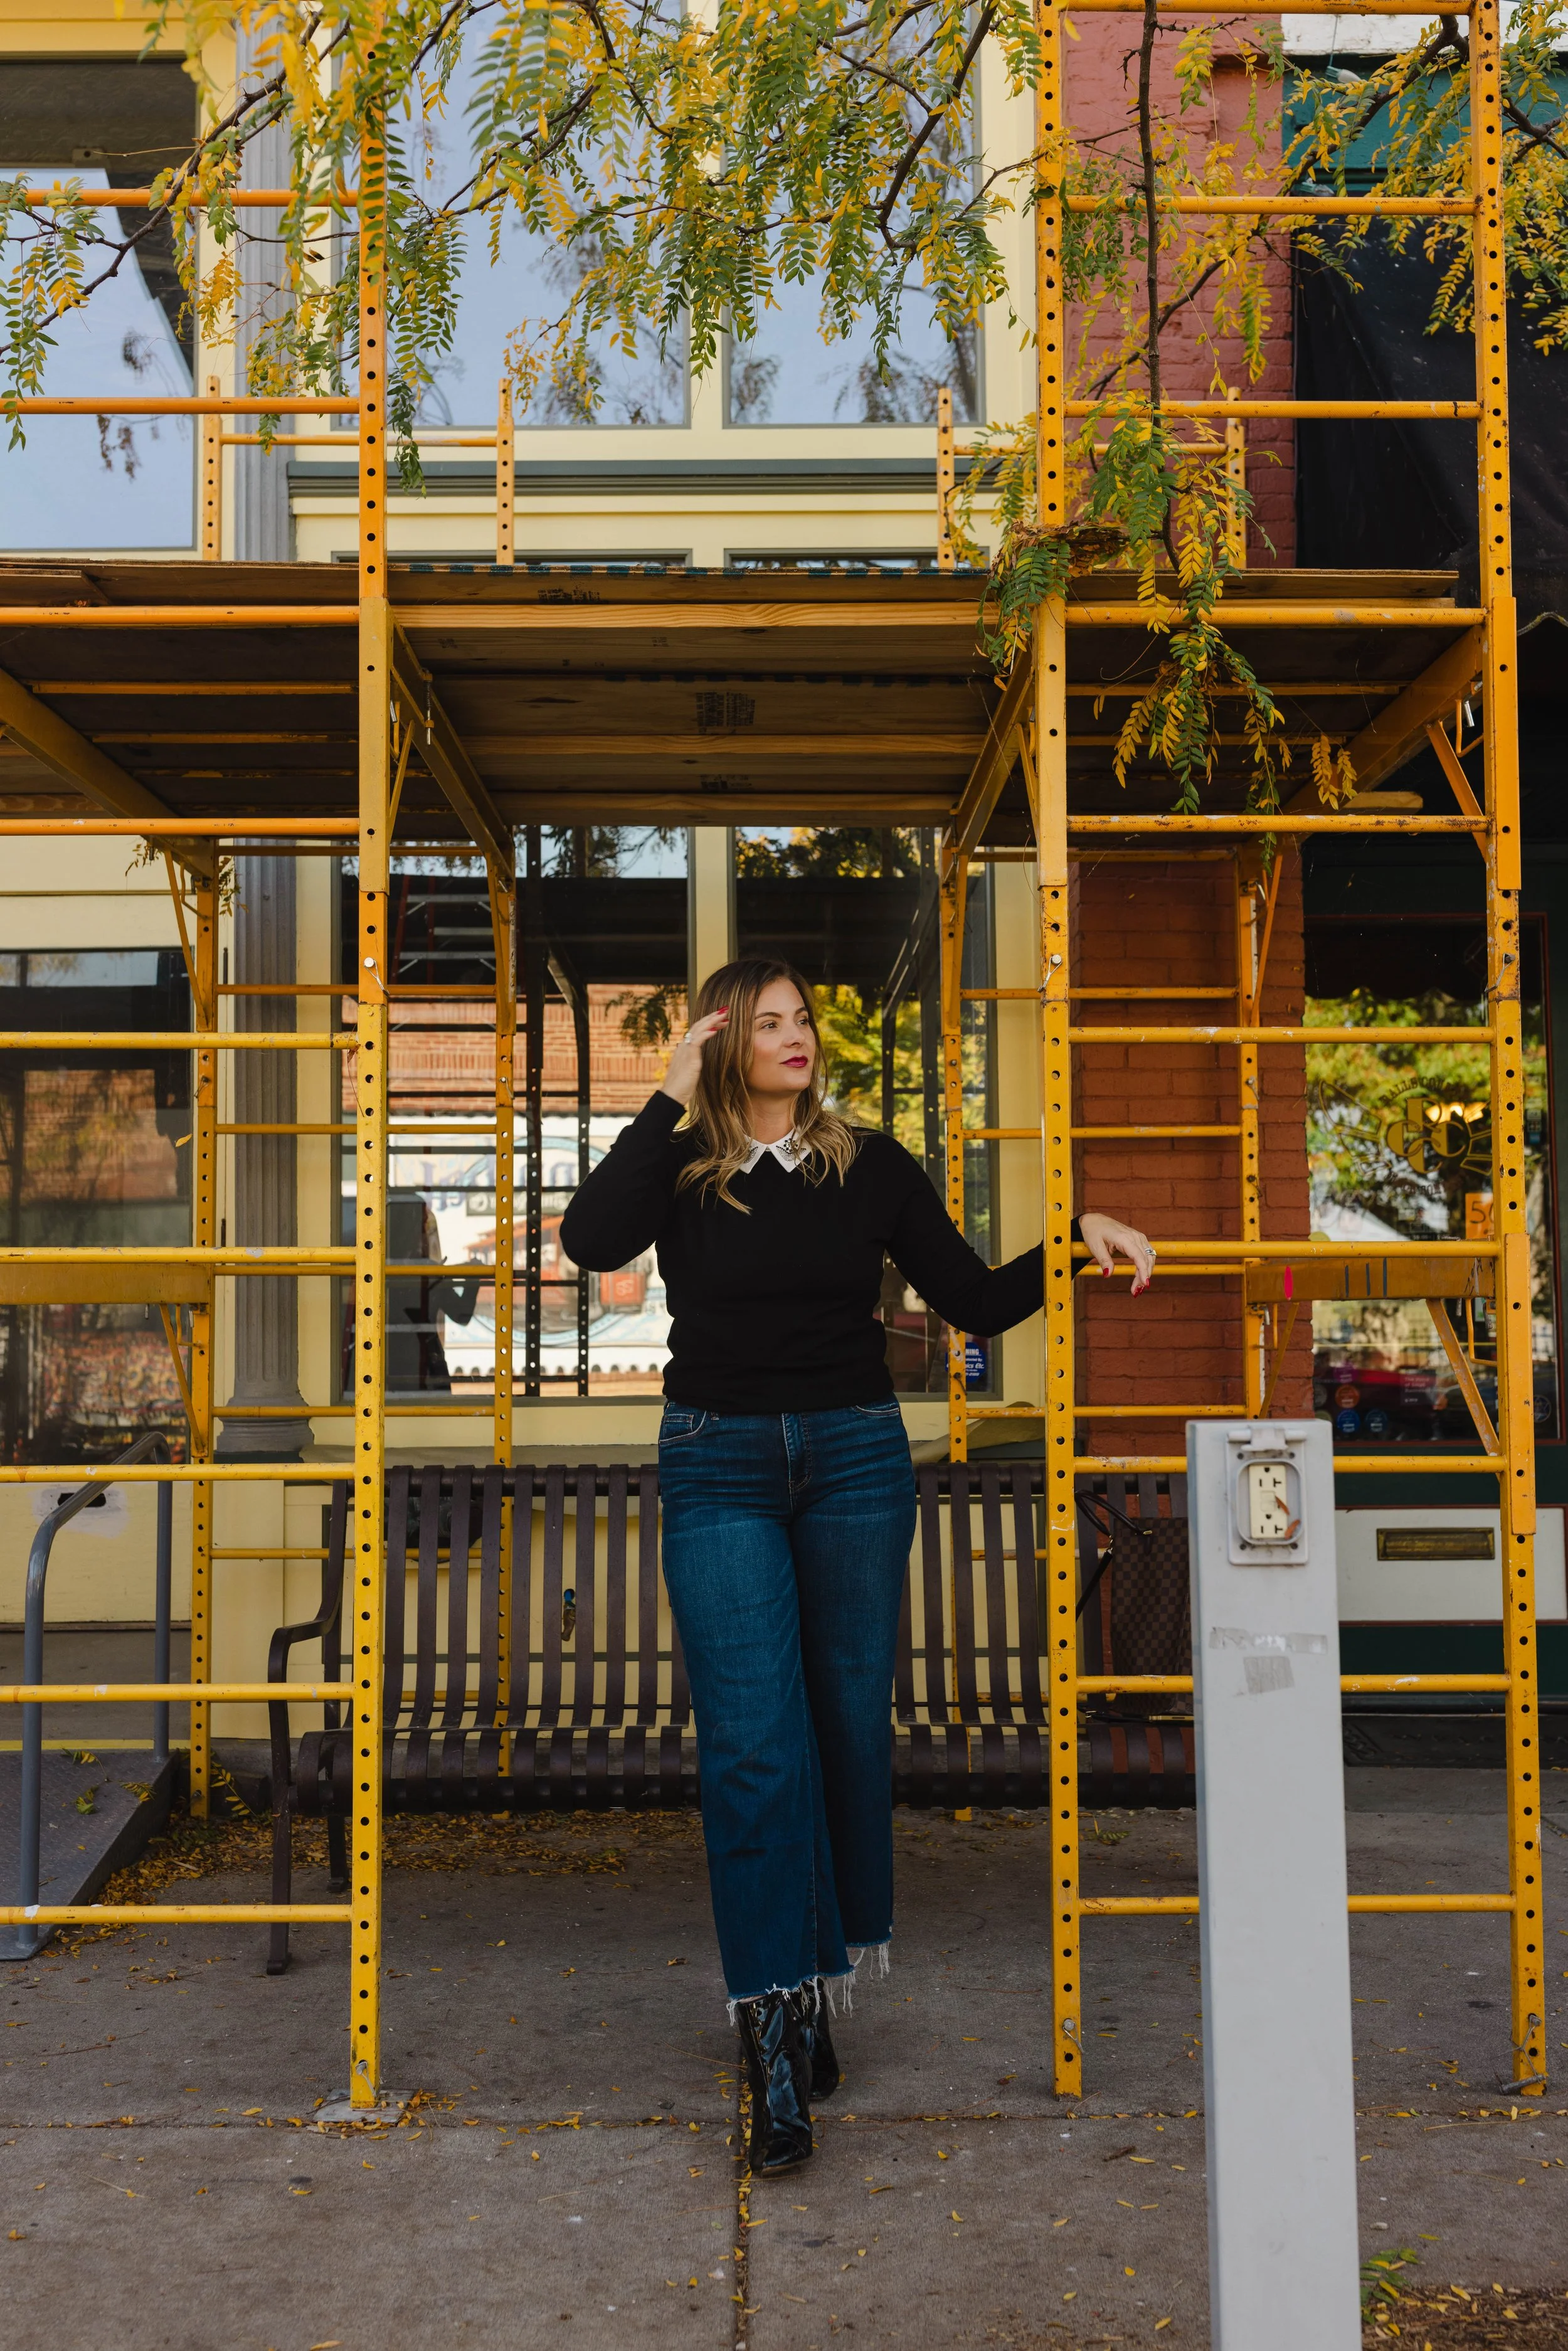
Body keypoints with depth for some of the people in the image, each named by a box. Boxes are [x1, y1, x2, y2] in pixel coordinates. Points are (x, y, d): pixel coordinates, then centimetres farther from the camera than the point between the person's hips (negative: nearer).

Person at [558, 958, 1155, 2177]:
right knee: (752, 1744, -7)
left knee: (851, 1724, 8)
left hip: (856, 1458, 2)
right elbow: (591, 1238, -18)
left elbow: (976, 1300, 8)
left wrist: (1076, 1236, -5)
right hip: (720, 1469, -2)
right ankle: (775, 2034, -2)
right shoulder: (681, 1170, 2)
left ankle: (822, 1983, 28)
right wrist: (672, 1100, -14)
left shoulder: (870, 1165, 6)